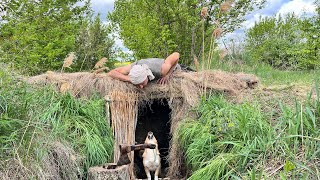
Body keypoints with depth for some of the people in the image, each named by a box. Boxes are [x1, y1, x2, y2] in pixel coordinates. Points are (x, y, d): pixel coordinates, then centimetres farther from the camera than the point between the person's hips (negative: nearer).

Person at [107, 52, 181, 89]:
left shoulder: (162, 70, -49)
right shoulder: (133, 67, -40)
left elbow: (176, 55, -37)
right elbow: (111, 73, -39)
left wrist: (168, 74, -39)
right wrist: (130, 79, -50)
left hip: (172, 69, -3)